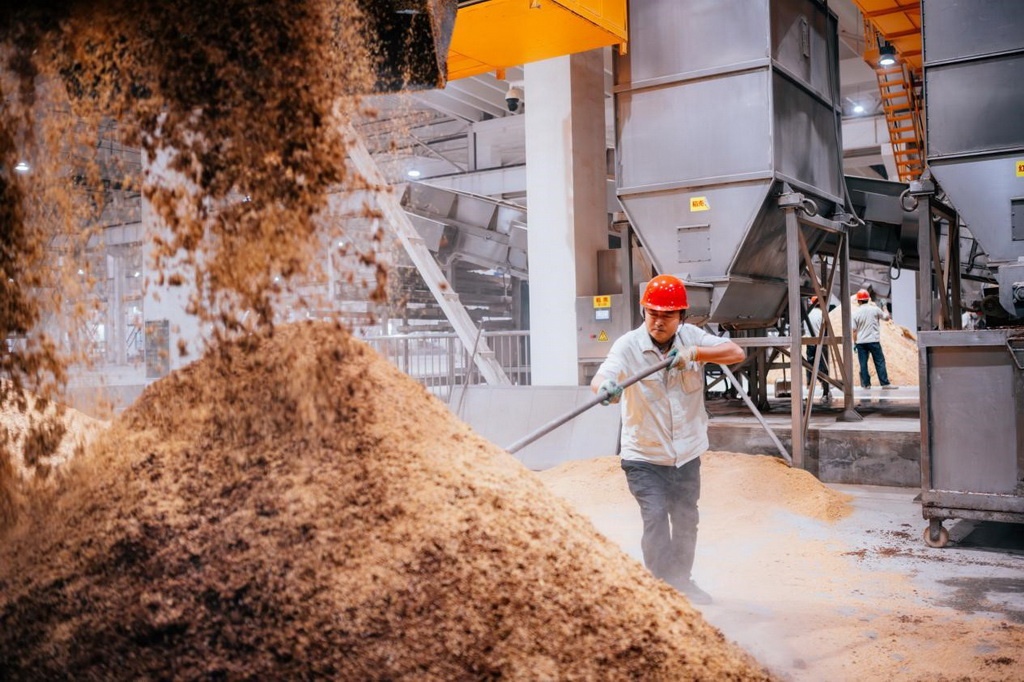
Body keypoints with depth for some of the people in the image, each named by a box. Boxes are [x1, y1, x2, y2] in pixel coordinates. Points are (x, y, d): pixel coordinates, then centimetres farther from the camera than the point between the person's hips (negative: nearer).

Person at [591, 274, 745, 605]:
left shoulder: (691, 337, -6)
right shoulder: (628, 345, -18)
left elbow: (736, 353, -14)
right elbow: (600, 378, -34)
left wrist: (695, 353, -29)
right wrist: (605, 386, -58)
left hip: (687, 455, 4)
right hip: (644, 457, -4)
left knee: (686, 521, 18)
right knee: (655, 516, -17)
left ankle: (681, 581, 39)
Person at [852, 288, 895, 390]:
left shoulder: (856, 313, -3)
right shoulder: (875, 309, -4)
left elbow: (854, 330, -3)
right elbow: (886, 317, 10)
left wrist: (854, 343, 5)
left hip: (861, 342, 1)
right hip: (874, 340, -1)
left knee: (863, 363, 5)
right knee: (880, 362, 3)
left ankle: (866, 384, 7)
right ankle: (885, 383, 1)